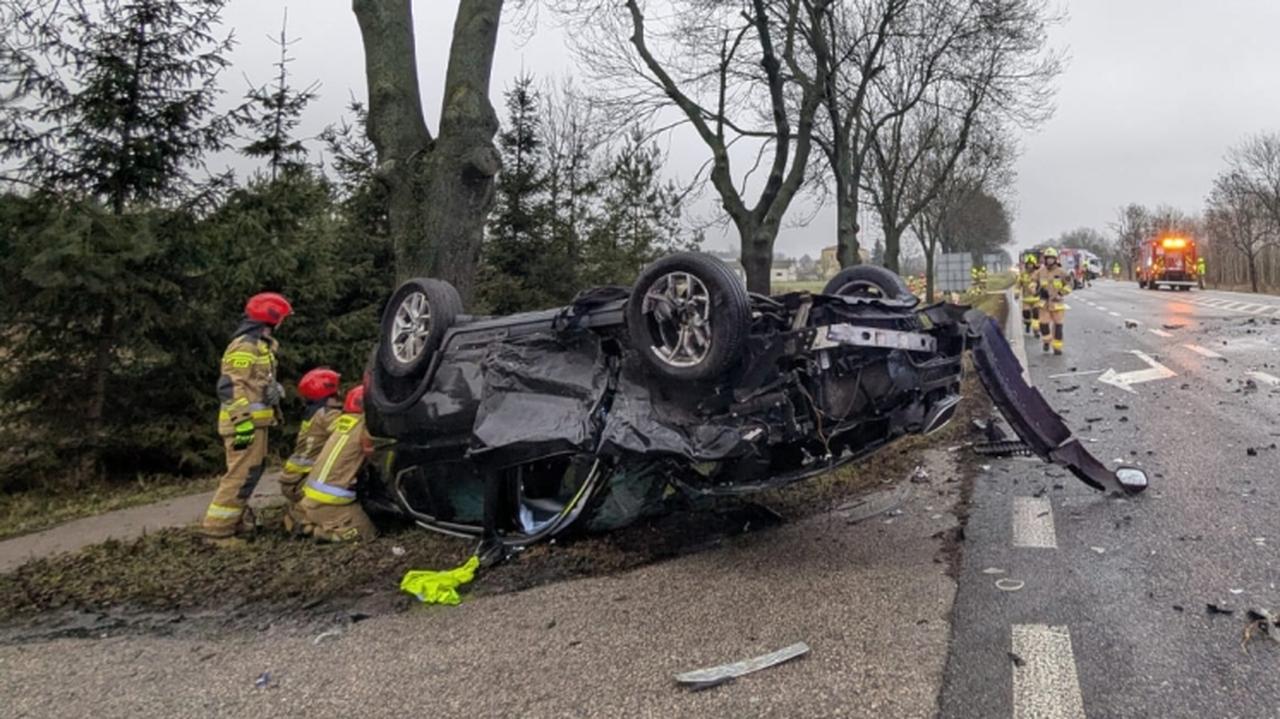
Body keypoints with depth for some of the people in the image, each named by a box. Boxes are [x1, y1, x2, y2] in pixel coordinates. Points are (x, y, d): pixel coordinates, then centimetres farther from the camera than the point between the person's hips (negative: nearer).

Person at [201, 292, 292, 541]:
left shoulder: (260, 345, 18)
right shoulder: (245, 346, -14)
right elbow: (231, 387, -21)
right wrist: (242, 421, -26)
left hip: (255, 420, 11)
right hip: (245, 422, -11)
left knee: (250, 471, 15)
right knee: (242, 473, -10)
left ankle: (238, 520, 23)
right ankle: (216, 526, -6)